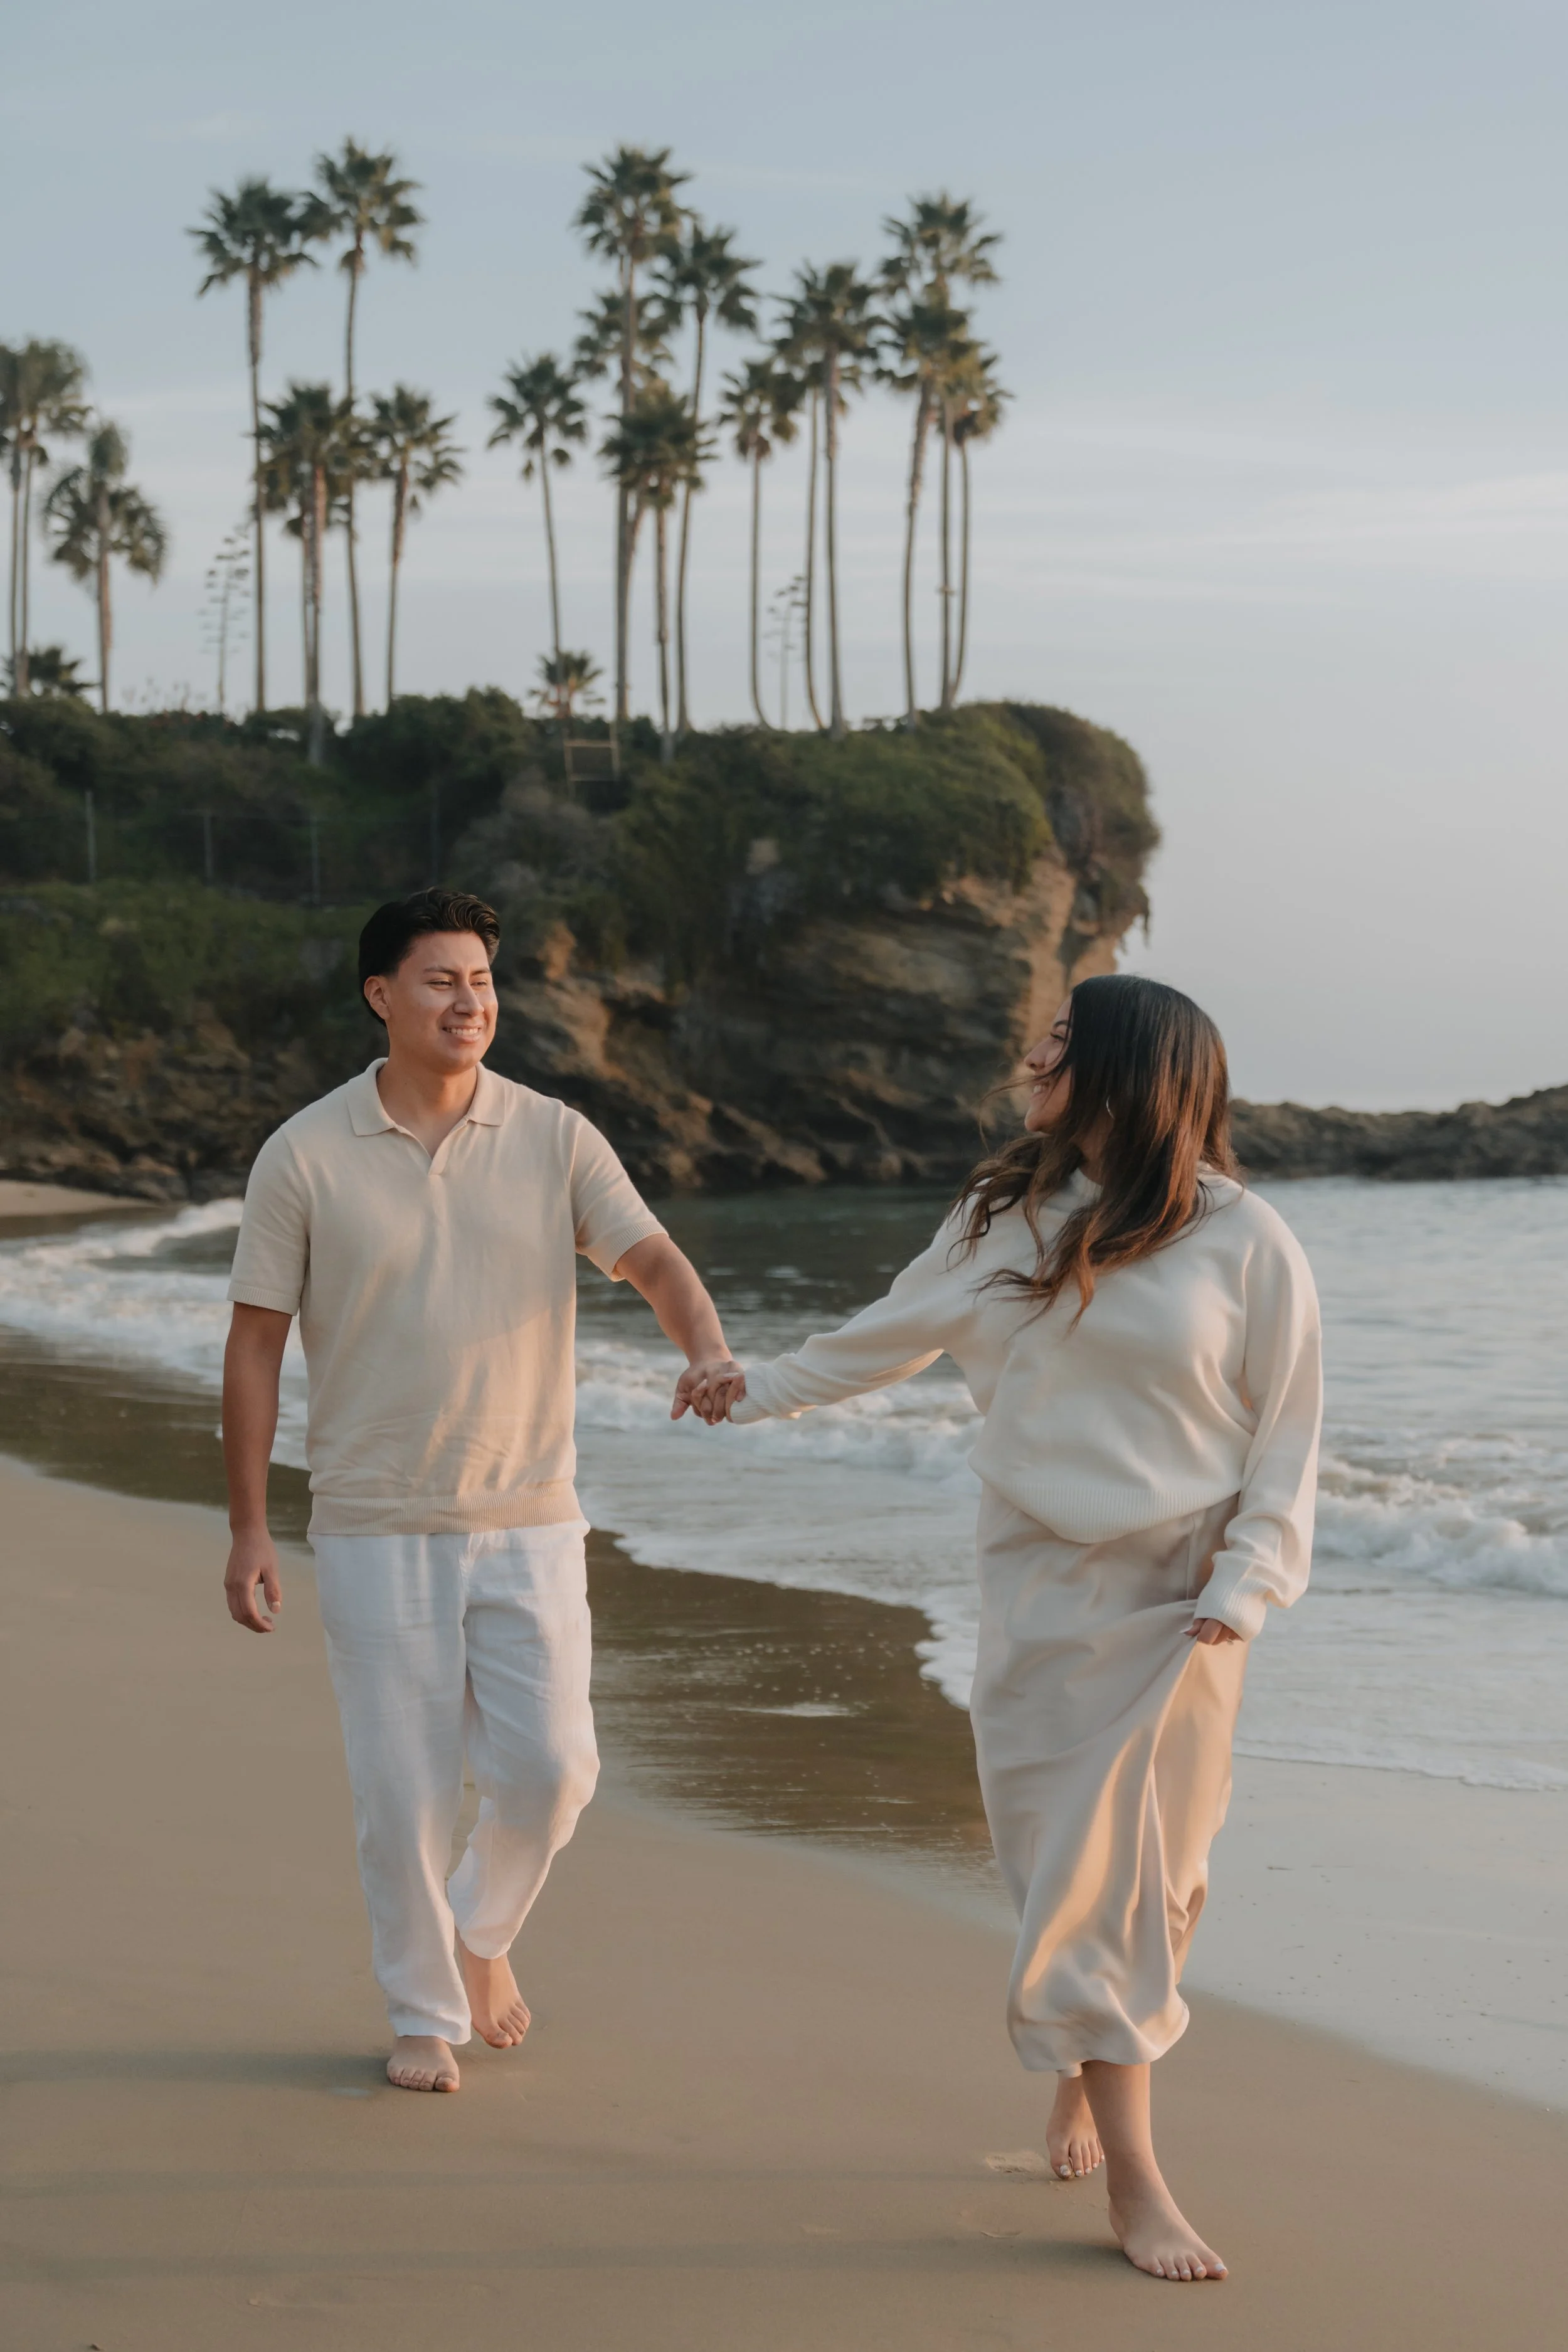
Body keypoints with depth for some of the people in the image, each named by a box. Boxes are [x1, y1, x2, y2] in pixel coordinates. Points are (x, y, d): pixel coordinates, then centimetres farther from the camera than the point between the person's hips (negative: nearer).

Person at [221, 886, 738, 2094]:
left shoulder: (555, 1138, 1)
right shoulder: (305, 1156, -4)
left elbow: (653, 1259, -8)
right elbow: (256, 1346, 0)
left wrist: (711, 1351, -31)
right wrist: (249, 1528, -3)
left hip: (529, 1520, 2)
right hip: (377, 1528, -1)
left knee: (549, 1765, -2)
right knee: (404, 1789, 2)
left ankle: (481, 1932, 28)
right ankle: (425, 2013, 20)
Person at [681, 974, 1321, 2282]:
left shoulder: (1244, 1242, -5)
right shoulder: (1010, 1217, 6)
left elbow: (1287, 1435, -3)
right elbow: (898, 1334, 19)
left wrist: (1240, 1588, -11)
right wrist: (762, 1389, 23)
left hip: (1176, 1597, -2)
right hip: (1042, 1588, 2)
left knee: (1152, 1872, 2)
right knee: (1078, 1876, -2)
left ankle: (1088, 2064, 32)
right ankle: (1134, 2181, 3)